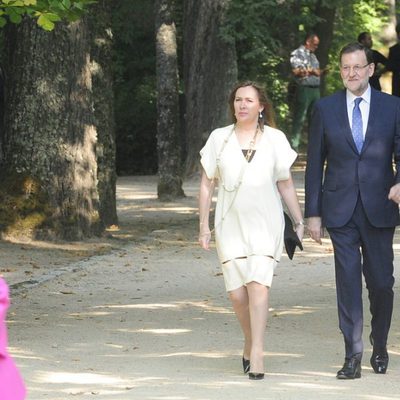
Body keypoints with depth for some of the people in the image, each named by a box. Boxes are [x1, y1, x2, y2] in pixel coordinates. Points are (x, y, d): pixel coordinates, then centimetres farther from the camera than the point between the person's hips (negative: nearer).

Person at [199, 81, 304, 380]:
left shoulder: (275, 139, 4)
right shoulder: (219, 138, 6)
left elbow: (286, 184, 10)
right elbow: (207, 184, 9)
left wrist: (300, 221, 8)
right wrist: (204, 225, 6)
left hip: (265, 224, -1)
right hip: (230, 224, 1)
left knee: (258, 284, -17)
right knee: (237, 293, -2)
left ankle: (256, 354, -18)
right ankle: (251, 343, 23)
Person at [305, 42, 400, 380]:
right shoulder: (325, 109, 5)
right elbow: (315, 163, 6)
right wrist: (313, 212, 3)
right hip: (340, 209, 0)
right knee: (348, 281, -5)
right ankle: (353, 356, -3)